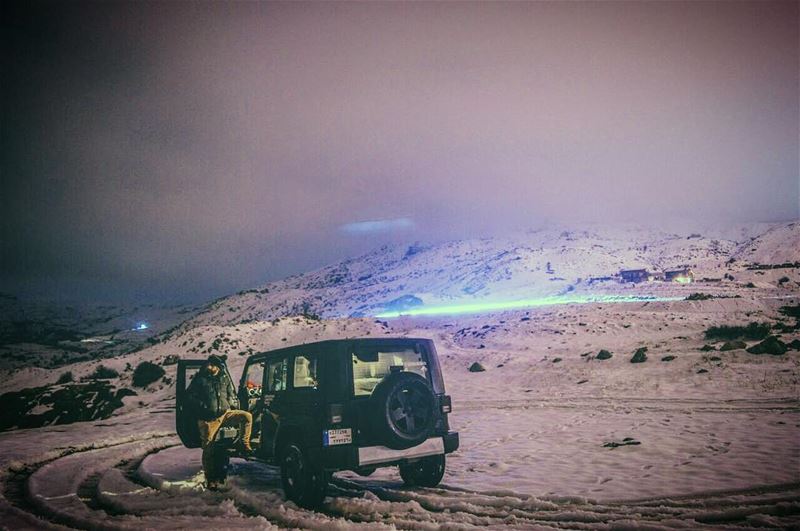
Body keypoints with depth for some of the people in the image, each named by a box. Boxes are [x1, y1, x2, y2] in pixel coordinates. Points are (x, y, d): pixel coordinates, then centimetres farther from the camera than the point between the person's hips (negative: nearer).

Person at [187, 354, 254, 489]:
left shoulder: (225, 378, 7)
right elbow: (190, 395, -1)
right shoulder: (200, 379, -2)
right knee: (208, 450, -1)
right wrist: (202, 405, -10)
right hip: (208, 419, -3)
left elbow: (231, 394, 18)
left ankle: (245, 444, -6)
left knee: (247, 416, -19)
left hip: (225, 413, 3)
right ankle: (210, 480, 10)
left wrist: (233, 405, 3)